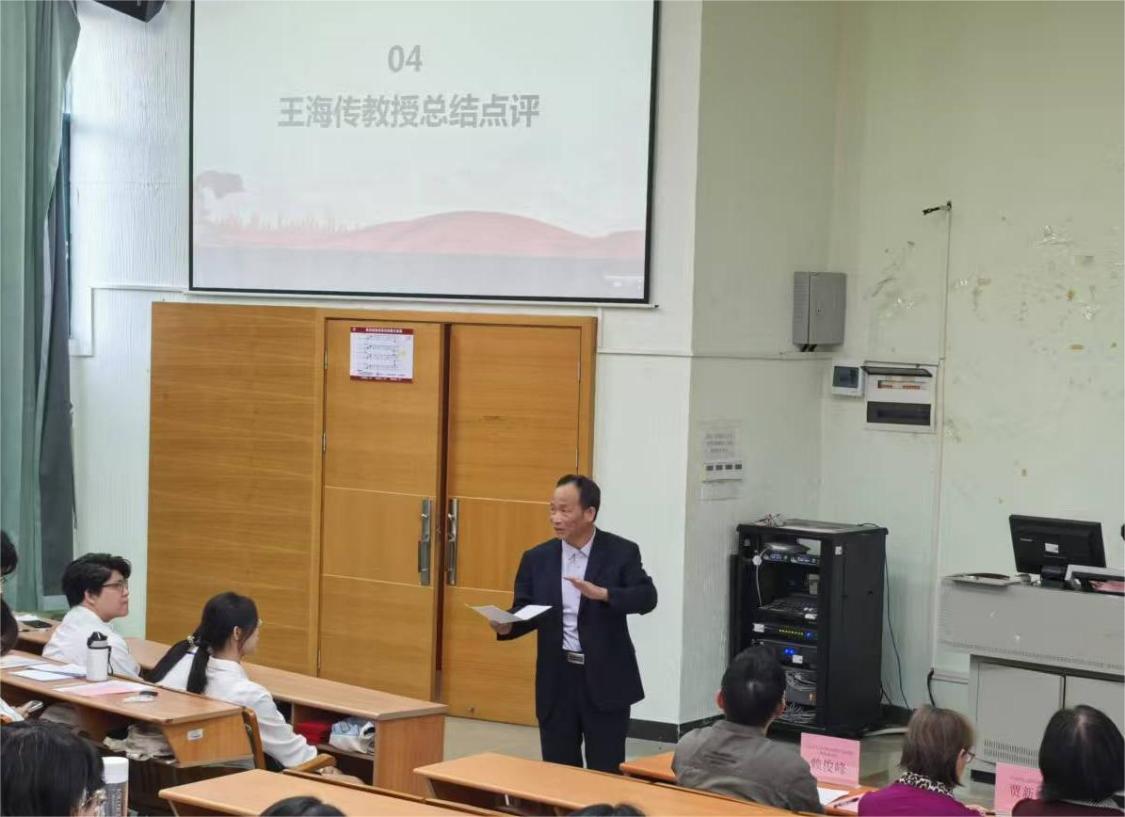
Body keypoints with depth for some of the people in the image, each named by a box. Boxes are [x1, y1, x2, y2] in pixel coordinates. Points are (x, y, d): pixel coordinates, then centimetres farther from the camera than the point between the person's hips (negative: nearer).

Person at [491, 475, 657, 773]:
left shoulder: (622, 552, -4)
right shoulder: (537, 558, 5)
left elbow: (647, 597, -15)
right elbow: (525, 611, 5)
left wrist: (602, 593, -30)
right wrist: (507, 626, -17)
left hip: (605, 678, -3)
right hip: (557, 679, 3)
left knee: (606, 772, 3)